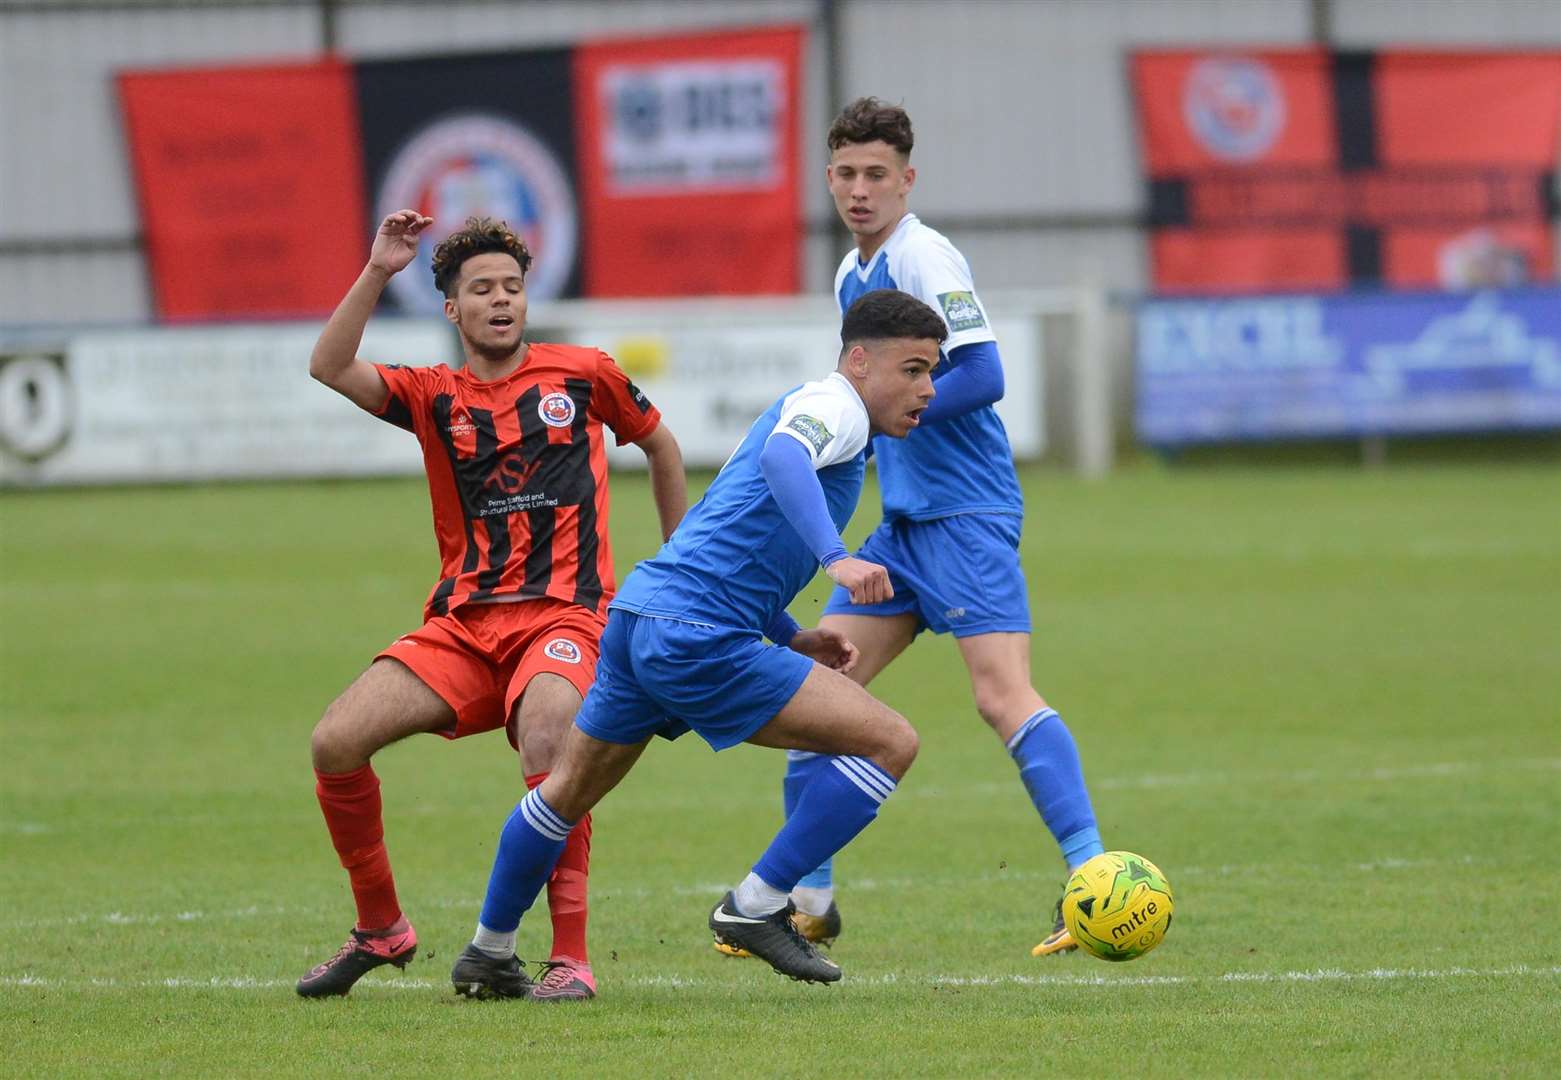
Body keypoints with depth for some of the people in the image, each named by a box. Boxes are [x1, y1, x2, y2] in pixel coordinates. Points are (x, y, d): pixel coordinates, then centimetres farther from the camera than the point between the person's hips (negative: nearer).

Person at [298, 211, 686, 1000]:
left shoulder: (582, 374, 9)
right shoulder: (434, 396, 10)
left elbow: (660, 447, 25)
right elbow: (329, 366, -7)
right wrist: (378, 273, -17)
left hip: (563, 612, -3)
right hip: (462, 623, 3)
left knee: (547, 737, -35)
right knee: (335, 743, -14)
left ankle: (569, 956, -26)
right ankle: (381, 929, 9)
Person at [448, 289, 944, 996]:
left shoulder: (806, 406, 24)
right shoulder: (834, 403, -6)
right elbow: (783, 453, -31)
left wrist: (791, 638, 26)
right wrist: (836, 558, -40)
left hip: (639, 614, 10)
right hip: (698, 637, -10)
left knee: (567, 792, 27)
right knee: (890, 742, -10)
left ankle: (487, 952, 41)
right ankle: (756, 906, -5)